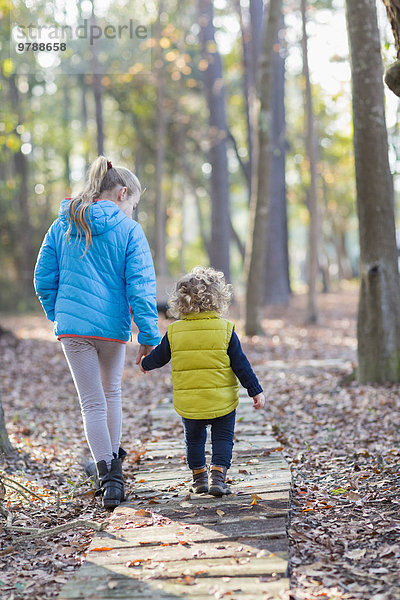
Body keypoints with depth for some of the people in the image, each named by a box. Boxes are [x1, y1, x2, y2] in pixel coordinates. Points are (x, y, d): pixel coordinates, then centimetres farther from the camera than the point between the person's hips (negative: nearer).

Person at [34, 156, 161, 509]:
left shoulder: (62, 227, 5)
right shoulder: (128, 230, -6)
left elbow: (43, 279, 7)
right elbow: (140, 286, -11)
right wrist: (149, 334, -9)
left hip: (72, 325, 1)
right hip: (114, 326, -1)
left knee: (92, 401, 6)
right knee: (112, 391, 22)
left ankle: (107, 471, -3)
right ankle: (114, 459, 32)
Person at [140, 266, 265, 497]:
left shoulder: (174, 332, -4)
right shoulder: (225, 330, -9)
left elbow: (158, 357, 10)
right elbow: (241, 365, -7)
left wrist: (145, 364, 33)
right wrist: (256, 391, 1)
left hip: (187, 404, 2)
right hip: (222, 401, -2)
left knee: (194, 438, 22)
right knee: (223, 438, 11)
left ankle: (199, 477, 27)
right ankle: (218, 476, -3)